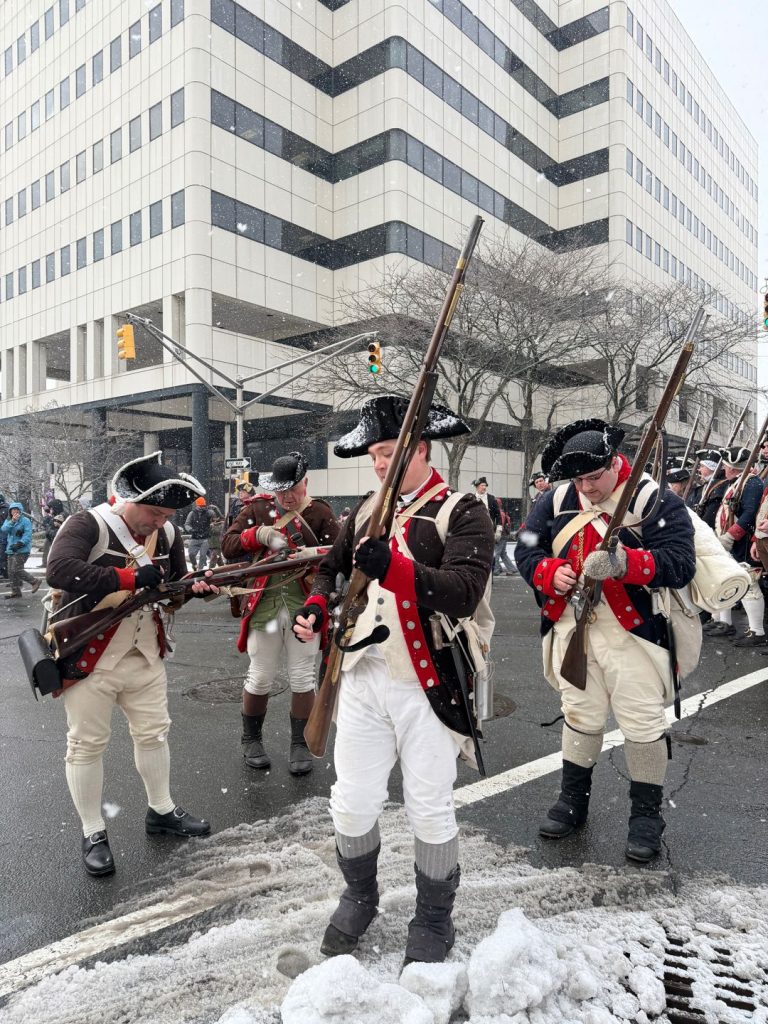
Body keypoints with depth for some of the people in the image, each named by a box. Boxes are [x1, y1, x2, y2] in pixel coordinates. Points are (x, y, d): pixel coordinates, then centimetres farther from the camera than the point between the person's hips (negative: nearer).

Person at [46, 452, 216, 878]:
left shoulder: (167, 534, 1)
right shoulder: (87, 525, -19)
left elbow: (175, 583, 12)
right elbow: (59, 569, -37)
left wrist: (194, 587, -13)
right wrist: (131, 577, -34)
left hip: (145, 655, 6)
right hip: (89, 658, -6)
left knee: (153, 733, 17)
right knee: (87, 744, 7)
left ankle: (161, 812, 36)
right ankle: (93, 834, 24)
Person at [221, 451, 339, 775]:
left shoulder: (319, 512, 0)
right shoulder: (257, 507, 4)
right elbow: (227, 545, -2)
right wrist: (258, 534, -18)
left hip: (304, 605, 0)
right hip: (264, 604, 1)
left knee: (302, 678, 7)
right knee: (260, 678, 10)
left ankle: (300, 745, 23)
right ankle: (251, 739, 31)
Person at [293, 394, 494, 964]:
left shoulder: (462, 513, -10)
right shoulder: (368, 510, 11)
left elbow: (464, 593, -23)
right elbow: (334, 568, 20)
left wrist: (394, 568, -36)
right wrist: (317, 608, -1)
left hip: (428, 685, -5)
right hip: (364, 678, 5)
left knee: (430, 809, 8)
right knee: (352, 803, 12)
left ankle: (434, 922, 34)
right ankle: (360, 897, 41)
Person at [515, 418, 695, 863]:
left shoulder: (657, 503, -11)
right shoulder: (556, 501, 2)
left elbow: (681, 564, -19)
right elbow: (527, 551, 5)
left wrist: (625, 563, -35)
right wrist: (551, 573, -16)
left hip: (631, 633, -4)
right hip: (571, 628, 4)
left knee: (644, 724, 4)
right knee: (580, 716, 17)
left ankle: (647, 814, 25)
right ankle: (573, 801, 35)